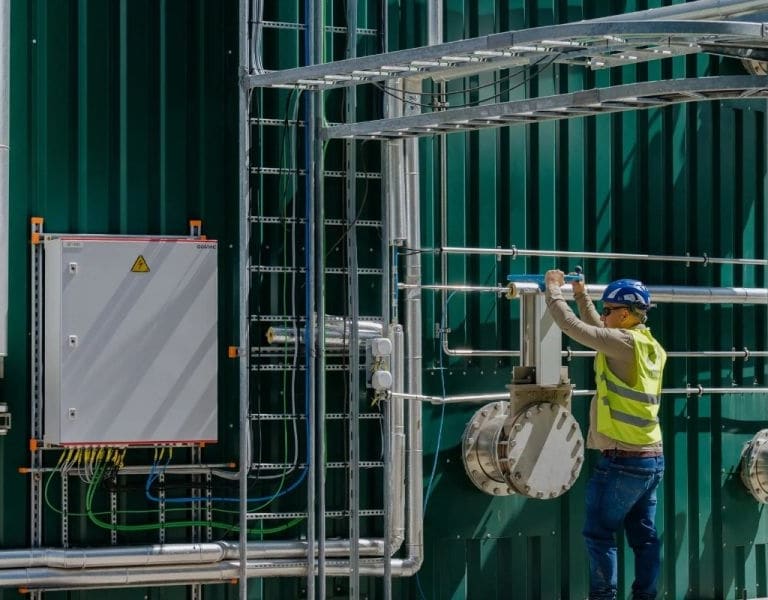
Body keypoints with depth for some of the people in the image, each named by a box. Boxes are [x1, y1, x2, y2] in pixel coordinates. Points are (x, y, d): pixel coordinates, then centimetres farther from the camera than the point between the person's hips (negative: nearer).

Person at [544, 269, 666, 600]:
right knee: (643, 535, 10)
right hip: (652, 459, 8)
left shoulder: (625, 343, -15)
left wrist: (553, 289, 0)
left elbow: (572, 326, -14)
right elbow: (602, 334, 27)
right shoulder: (650, 347, 11)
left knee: (599, 533, -1)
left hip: (622, 460, -8)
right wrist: (581, 297, 29)